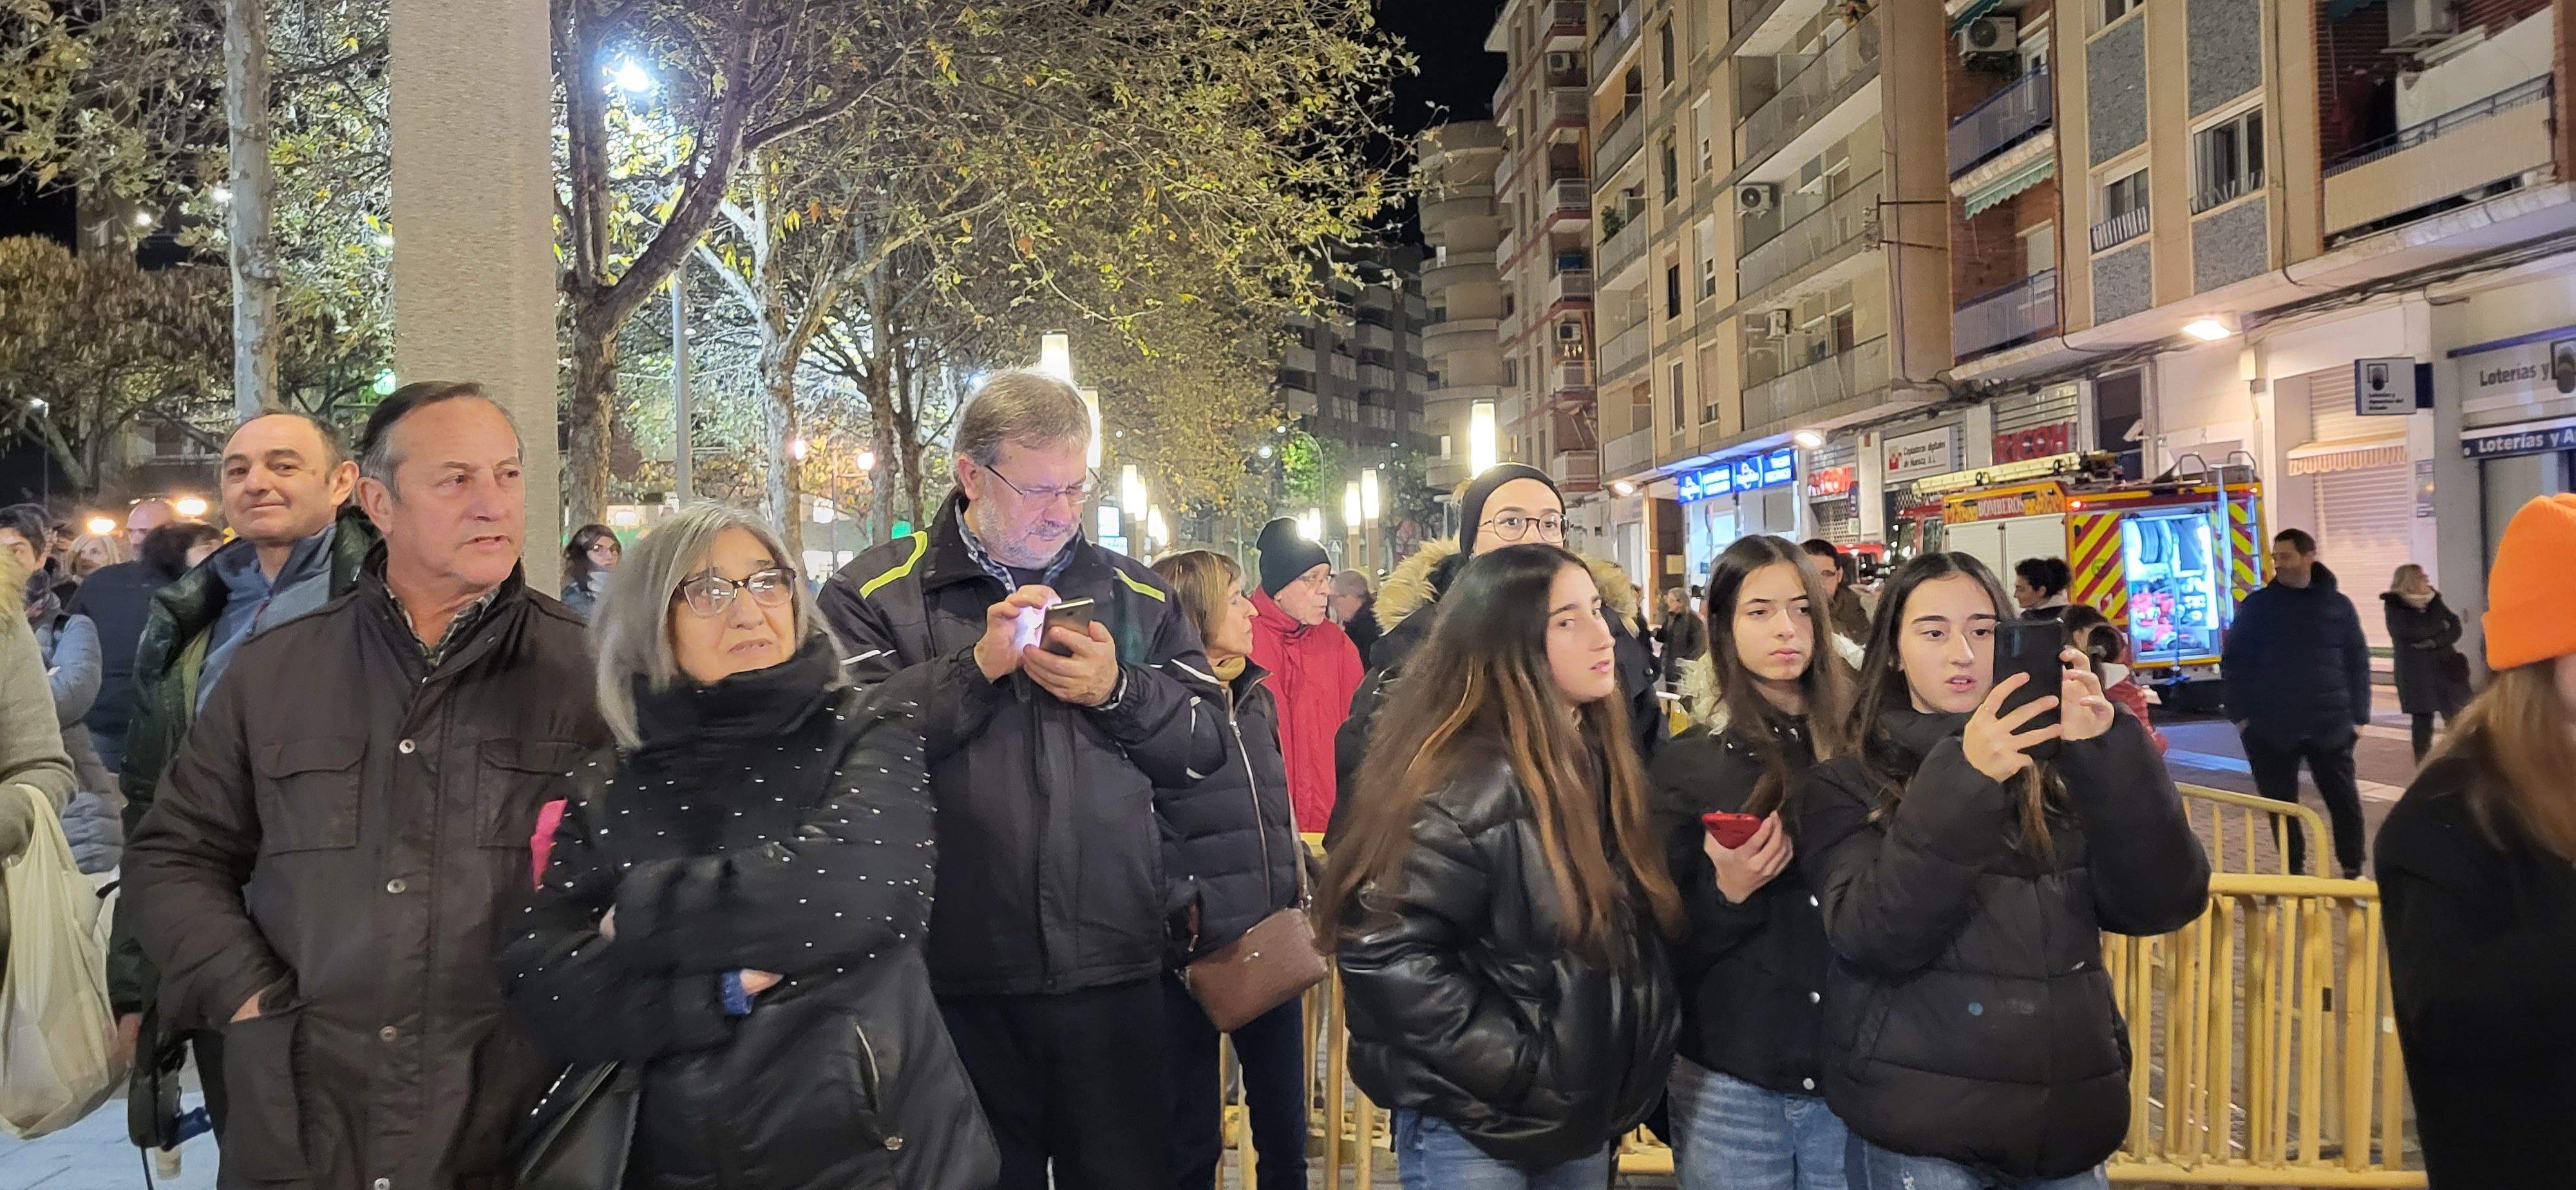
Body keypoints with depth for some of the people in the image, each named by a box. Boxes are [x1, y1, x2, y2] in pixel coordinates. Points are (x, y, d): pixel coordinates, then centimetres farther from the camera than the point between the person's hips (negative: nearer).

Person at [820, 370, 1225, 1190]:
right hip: (955, 978, -2)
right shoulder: (876, 594, 1)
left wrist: (1117, 692, -8)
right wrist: (977, 667, -17)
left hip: (1112, 970, 3)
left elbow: (1210, 746, 9)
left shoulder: (1137, 596, 10)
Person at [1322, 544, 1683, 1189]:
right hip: (1478, 1124, -7)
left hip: (1584, 1110, 8)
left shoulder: (1592, 758, 4)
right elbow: (1385, 955, -28)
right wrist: (1518, 1069, -22)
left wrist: (1627, 1075, 5)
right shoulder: (1465, 784, -22)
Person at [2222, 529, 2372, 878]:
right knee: (2281, 804, 7)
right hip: (2270, 728, 0)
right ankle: (2295, 871, 20)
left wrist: (2359, 716, 1)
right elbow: (2233, 662, 3)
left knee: (2344, 801, 5)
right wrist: (2240, 714, -4)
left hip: (2330, 727, 0)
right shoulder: (2257, 606, 2)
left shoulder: (2338, 605, 4)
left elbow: (2358, 662, 6)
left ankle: (2353, 871, 19)